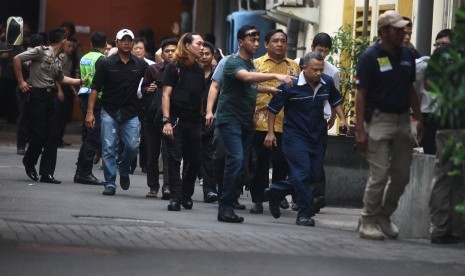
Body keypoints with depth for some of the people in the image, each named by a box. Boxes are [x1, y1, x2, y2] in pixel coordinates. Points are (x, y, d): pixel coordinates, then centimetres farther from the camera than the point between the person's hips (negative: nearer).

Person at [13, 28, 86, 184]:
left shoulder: (58, 61, 15)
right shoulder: (41, 52, -9)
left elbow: (61, 79, 30)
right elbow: (17, 59, -12)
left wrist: (81, 81, 29)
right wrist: (21, 81, -12)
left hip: (51, 95, 7)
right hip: (37, 95, -7)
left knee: (53, 136, 2)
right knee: (39, 134, -7)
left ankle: (47, 173, 7)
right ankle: (29, 162, 20)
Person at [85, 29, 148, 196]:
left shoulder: (141, 65, 5)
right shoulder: (106, 64, 0)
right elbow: (95, 88, -2)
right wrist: (90, 112, -9)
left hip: (131, 113, 1)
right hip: (109, 112, -1)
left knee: (132, 146, -8)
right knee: (108, 149, -4)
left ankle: (124, 171, 22)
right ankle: (110, 184, 4)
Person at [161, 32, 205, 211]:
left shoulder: (199, 71, 14)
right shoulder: (174, 67, -2)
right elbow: (166, 95, -6)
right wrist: (166, 120, -15)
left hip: (194, 122, 5)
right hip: (176, 120, -5)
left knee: (195, 159, 5)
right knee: (175, 158, -5)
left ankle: (186, 195, 21)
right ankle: (175, 197, -3)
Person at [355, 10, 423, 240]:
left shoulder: (407, 55, 10)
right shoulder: (371, 57, -8)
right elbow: (360, 94, -10)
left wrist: (419, 118, 14)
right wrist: (360, 130, -16)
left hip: (402, 120, 6)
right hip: (379, 120, -6)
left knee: (402, 175, 9)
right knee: (379, 174, -8)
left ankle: (384, 217, 25)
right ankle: (368, 223, 2)